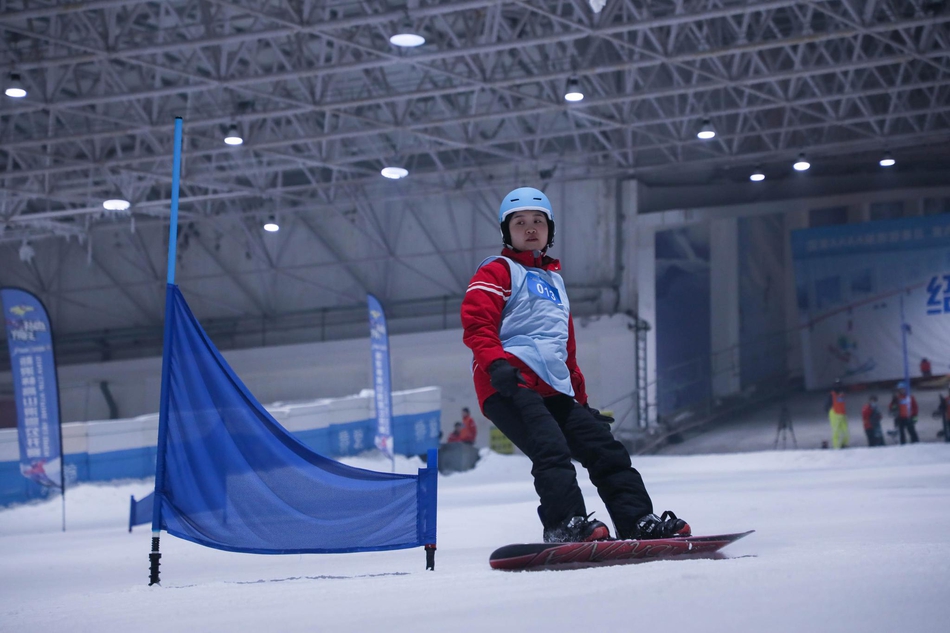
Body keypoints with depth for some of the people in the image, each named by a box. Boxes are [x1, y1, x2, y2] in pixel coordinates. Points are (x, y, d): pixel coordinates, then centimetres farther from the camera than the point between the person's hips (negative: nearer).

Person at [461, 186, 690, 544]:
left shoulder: (554, 282, 32)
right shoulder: (497, 272, 9)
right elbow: (476, 323, -7)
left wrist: (580, 399, 29)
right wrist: (497, 364, -24)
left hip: (554, 391, 8)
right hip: (511, 386, -8)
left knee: (605, 449, -1)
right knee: (551, 450, -27)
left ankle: (638, 522, -3)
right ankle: (565, 526, -38)